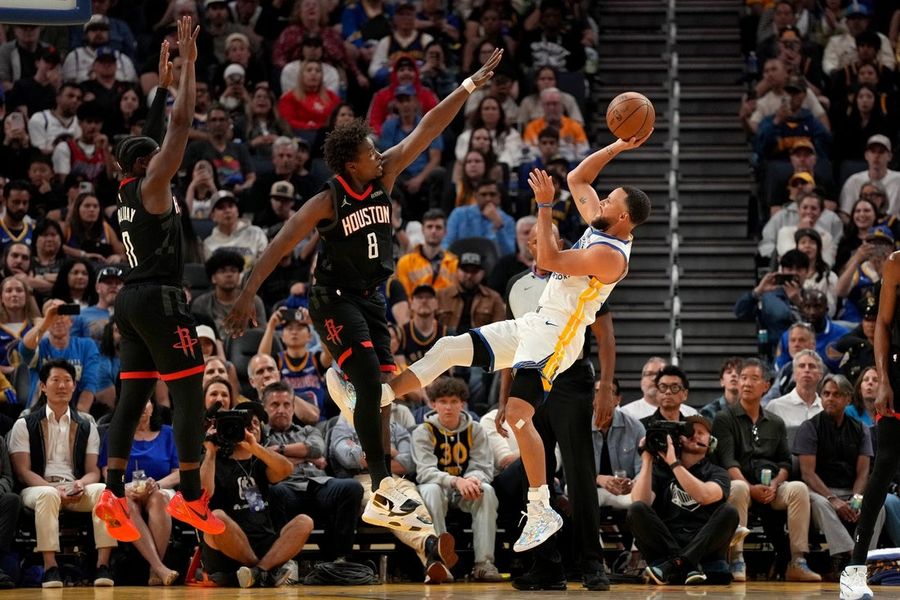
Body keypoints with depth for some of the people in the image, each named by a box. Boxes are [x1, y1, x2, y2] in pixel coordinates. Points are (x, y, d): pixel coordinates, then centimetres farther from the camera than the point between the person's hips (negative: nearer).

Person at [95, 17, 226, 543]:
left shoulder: (129, 191, 14)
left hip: (132, 299, 9)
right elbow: (182, 124, -13)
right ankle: (190, 496, -8)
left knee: (132, 398, 4)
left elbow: (154, 135, 28)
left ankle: (114, 495, -3)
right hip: (159, 299, -9)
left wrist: (164, 83, 31)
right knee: (190, 396, -6)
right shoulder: (152, 186, -8)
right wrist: (188, 63, -10)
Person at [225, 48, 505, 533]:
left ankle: (381, 497, 6)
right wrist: (247, 295, -26)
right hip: (335, 299, -7)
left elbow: (426, 132, 0)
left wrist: (469, 86, -2)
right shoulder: (327, 202, -17)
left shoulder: (384, 177, -1)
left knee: (382, 392, 3)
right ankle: (383, 491, -19)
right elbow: (278, 247, -19)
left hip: (371, 298, 7)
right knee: (371, 385, -18)